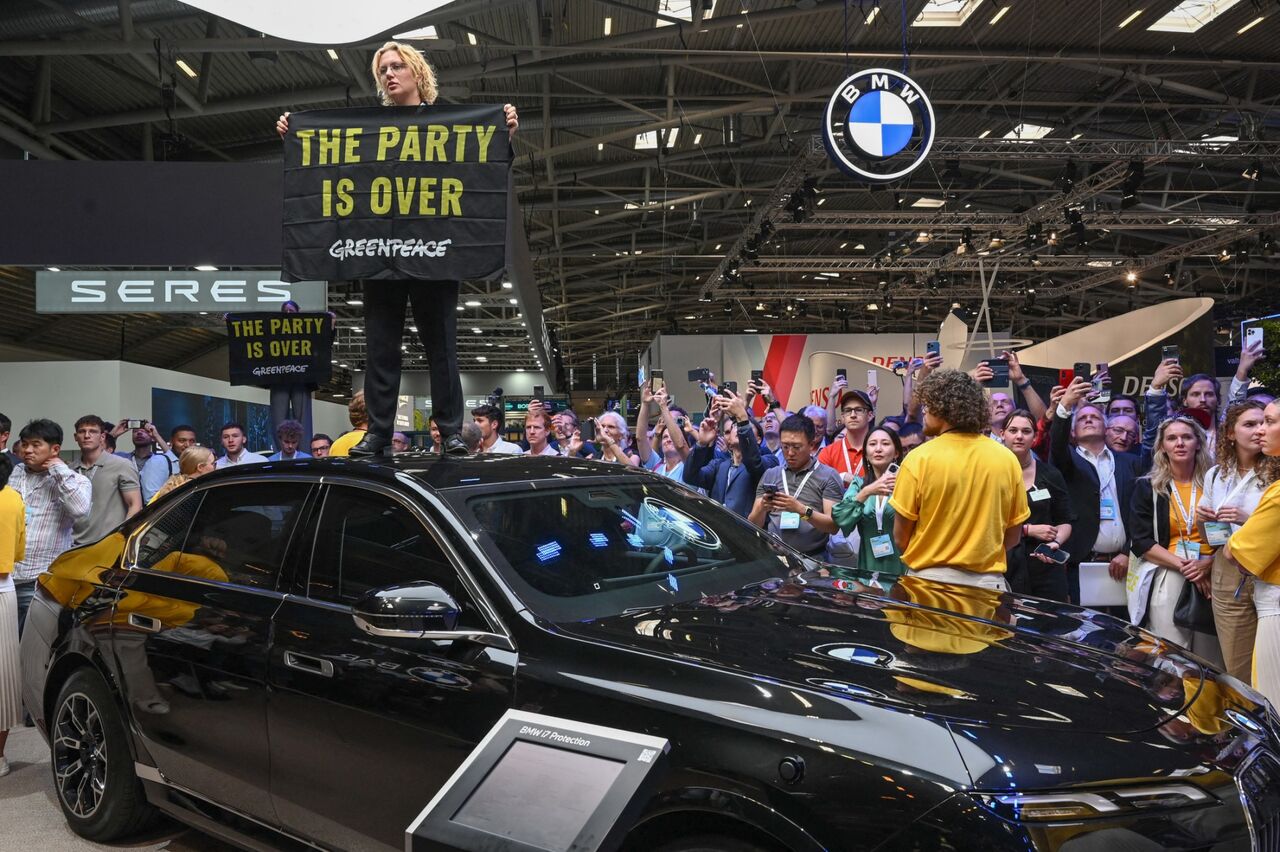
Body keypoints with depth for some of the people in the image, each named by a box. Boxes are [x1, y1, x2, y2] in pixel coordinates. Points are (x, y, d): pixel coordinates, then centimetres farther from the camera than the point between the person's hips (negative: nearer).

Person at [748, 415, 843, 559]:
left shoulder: (828, 477, 5)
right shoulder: (769, 475, 15)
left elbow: (833, 525, -3)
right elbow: (753, 525, 13)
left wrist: (801, 509, -17)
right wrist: (762, 508, -8)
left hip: (812, 559, -2)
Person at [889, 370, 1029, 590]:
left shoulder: (919, 460, -10)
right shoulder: (1007, 459, -1)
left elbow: (901, 538, -5)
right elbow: (1012, 536, 7)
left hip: (929, 580, -3)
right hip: (988, 582, 3)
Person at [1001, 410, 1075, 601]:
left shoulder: (1050, 475, 9)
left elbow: (1065, 521, 12)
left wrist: (1056, 542, -7)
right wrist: (1028, 530, -8)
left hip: (1046, 567, 2)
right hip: (1004, 568, -2)